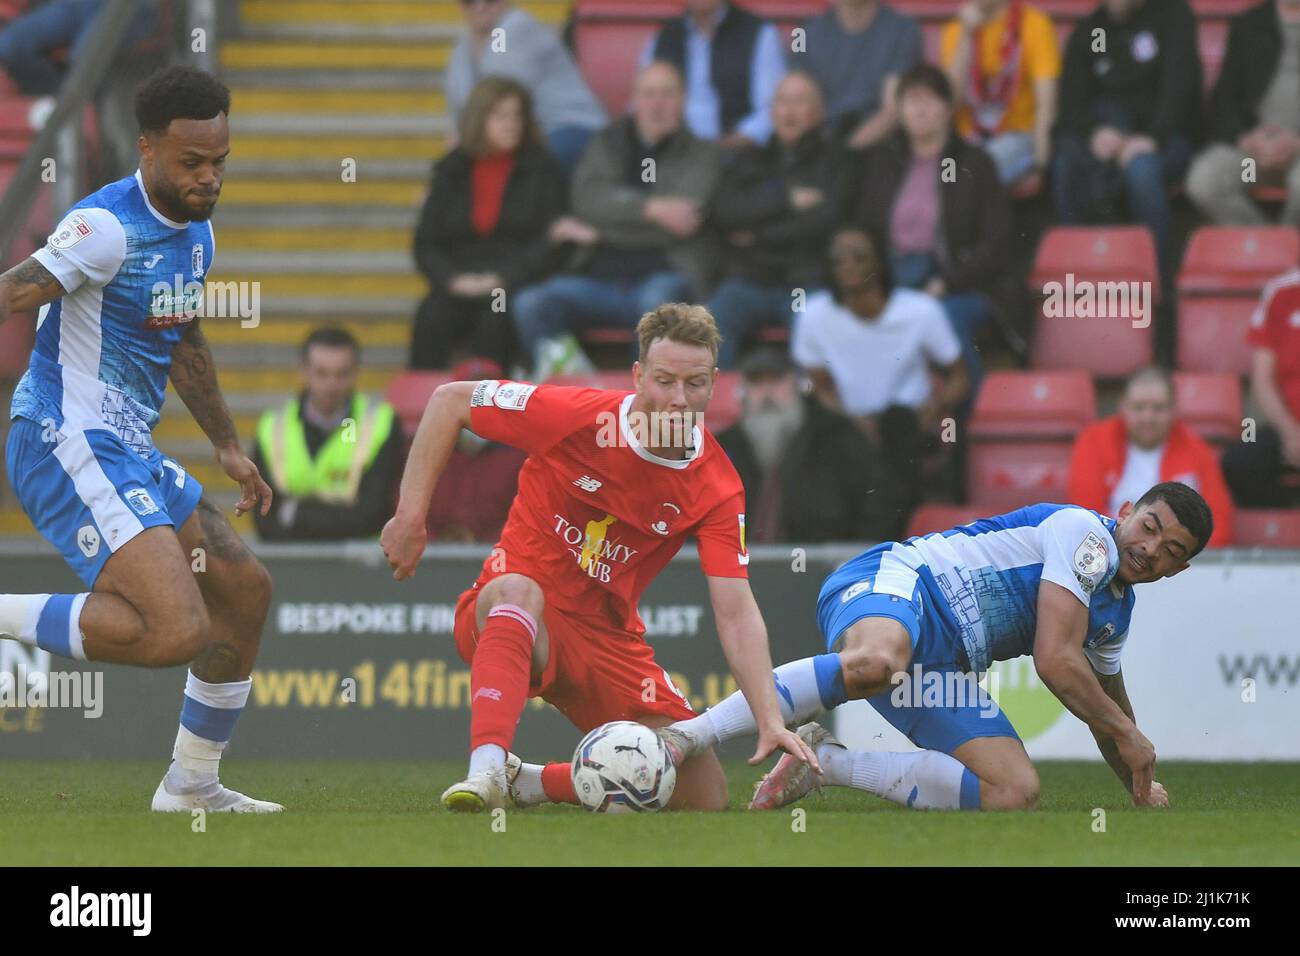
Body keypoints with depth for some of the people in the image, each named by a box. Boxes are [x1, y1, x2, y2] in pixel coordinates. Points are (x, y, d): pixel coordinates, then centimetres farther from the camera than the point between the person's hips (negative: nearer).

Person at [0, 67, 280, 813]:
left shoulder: (196, 232, 13)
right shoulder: (109, 227, -18)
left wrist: (229, 448, 33)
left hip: (129, 453, 10)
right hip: (67, 445, -10)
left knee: (245, 590, 16)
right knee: (178, 630, -23)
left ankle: (192, 782, 26)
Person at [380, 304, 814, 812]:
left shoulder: (717, 489, -10)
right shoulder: (576, 415, -17)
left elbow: (736, 614, -13)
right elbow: (450, 401, -5)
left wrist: (770, 722, -26)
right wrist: (410, 517, -9)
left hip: (605, 636, 4)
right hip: (512, 615, -4)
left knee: (705, 797, -7)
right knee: (517, 589, -41)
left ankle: (530, 781, 9)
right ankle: (486, 770, -49)